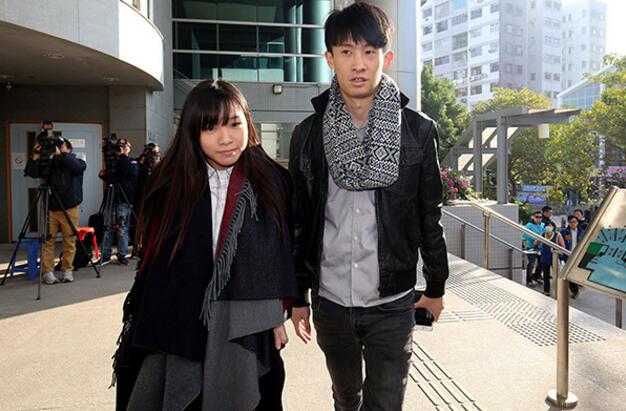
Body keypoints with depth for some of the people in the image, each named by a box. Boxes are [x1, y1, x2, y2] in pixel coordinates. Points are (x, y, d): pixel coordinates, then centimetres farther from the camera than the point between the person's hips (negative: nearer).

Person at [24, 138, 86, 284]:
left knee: (69, 242, 1)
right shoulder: (49, 164, 8)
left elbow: (79, 166, -19)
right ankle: (47, 272, 3)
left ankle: (67, 271, 11)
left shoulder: (77, 162, 4)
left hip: (70, 210, -2)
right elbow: (32, 173, -1)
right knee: (48, 241, -1)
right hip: (50, 209, 2)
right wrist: (36, 157, -15)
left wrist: (60, 155, -25)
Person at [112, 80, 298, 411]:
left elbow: (280, 257, 3)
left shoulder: (272, 182, -3)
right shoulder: (170, 183, -4)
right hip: (175, 326, 0)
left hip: (243, 328, 0)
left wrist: (276, 318, 3)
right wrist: (141, 324, 4)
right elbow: (153, 260, 2)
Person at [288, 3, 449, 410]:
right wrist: (297, 296, 5)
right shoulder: (308, 135, -2)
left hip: (391, 303, -2)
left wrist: (436, 286, 7)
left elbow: (430, 216, 1)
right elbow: (299, 222, 3)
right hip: (330, 301, 2)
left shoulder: (417, 130, -6)